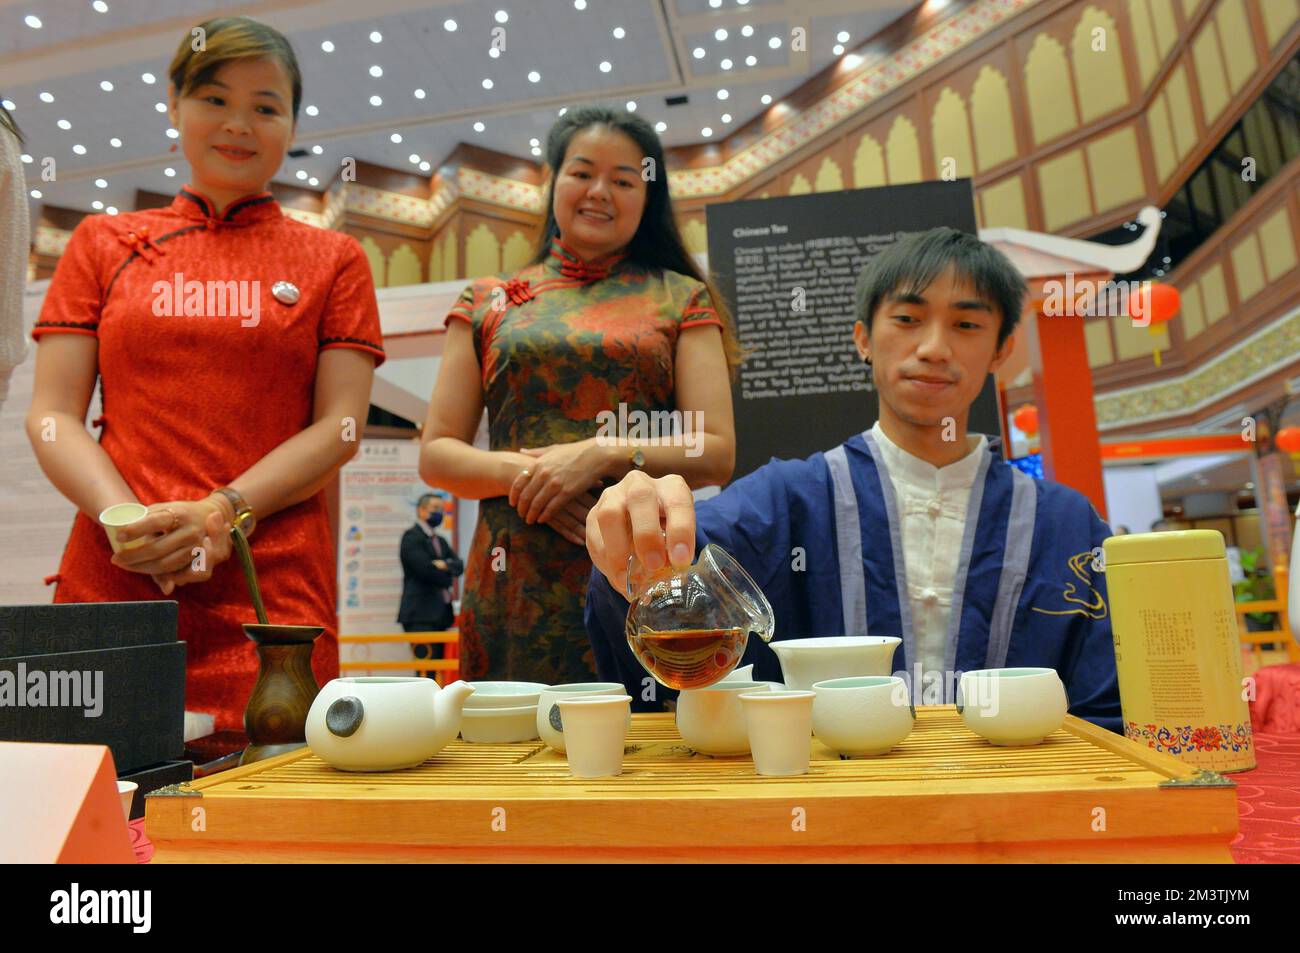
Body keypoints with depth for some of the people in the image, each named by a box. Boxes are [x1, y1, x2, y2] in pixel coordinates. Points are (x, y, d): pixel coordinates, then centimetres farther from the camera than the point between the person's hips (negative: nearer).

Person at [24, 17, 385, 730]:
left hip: (273, 591, -1)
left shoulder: (334, 260, 11)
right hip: (109, 578, 2)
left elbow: (340, 427, 1)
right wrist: (130, 520, -11)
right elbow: (52, 416, 8)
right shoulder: (102, 243, 16)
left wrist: (221, 514, -12)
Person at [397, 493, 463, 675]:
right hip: (421, 614, -8)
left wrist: (445, 565, -12)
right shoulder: (412, 537, -4)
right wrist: (447, 577, 0)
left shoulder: (440, 540, 22)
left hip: (440, 613, 8)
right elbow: (425, 568, -17)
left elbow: (459, 566, 9)